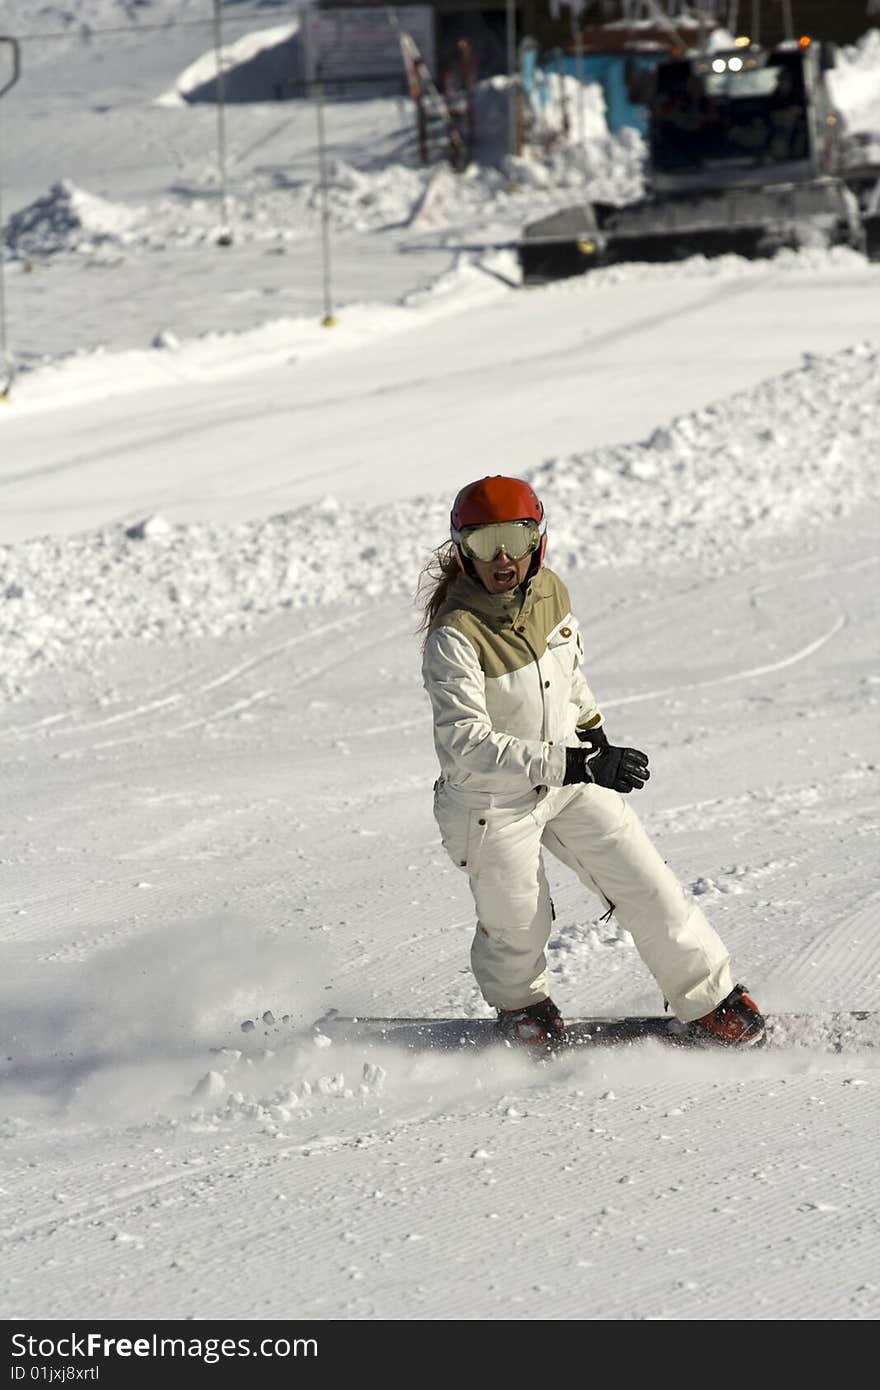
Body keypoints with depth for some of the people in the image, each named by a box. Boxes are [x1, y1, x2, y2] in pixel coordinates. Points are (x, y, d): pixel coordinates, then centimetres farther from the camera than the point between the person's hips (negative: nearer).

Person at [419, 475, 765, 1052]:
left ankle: (712, 999, 19)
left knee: (646, 885, 2)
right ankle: (519, 1004, 43)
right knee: (519, 928, 9)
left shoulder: (550, 592, -9)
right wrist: (575, 764, -40)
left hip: (570, 775, 5)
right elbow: (465, 744, -36)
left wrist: (592, 728, 22)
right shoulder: (454, 637, -29)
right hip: (492, 802, -5)